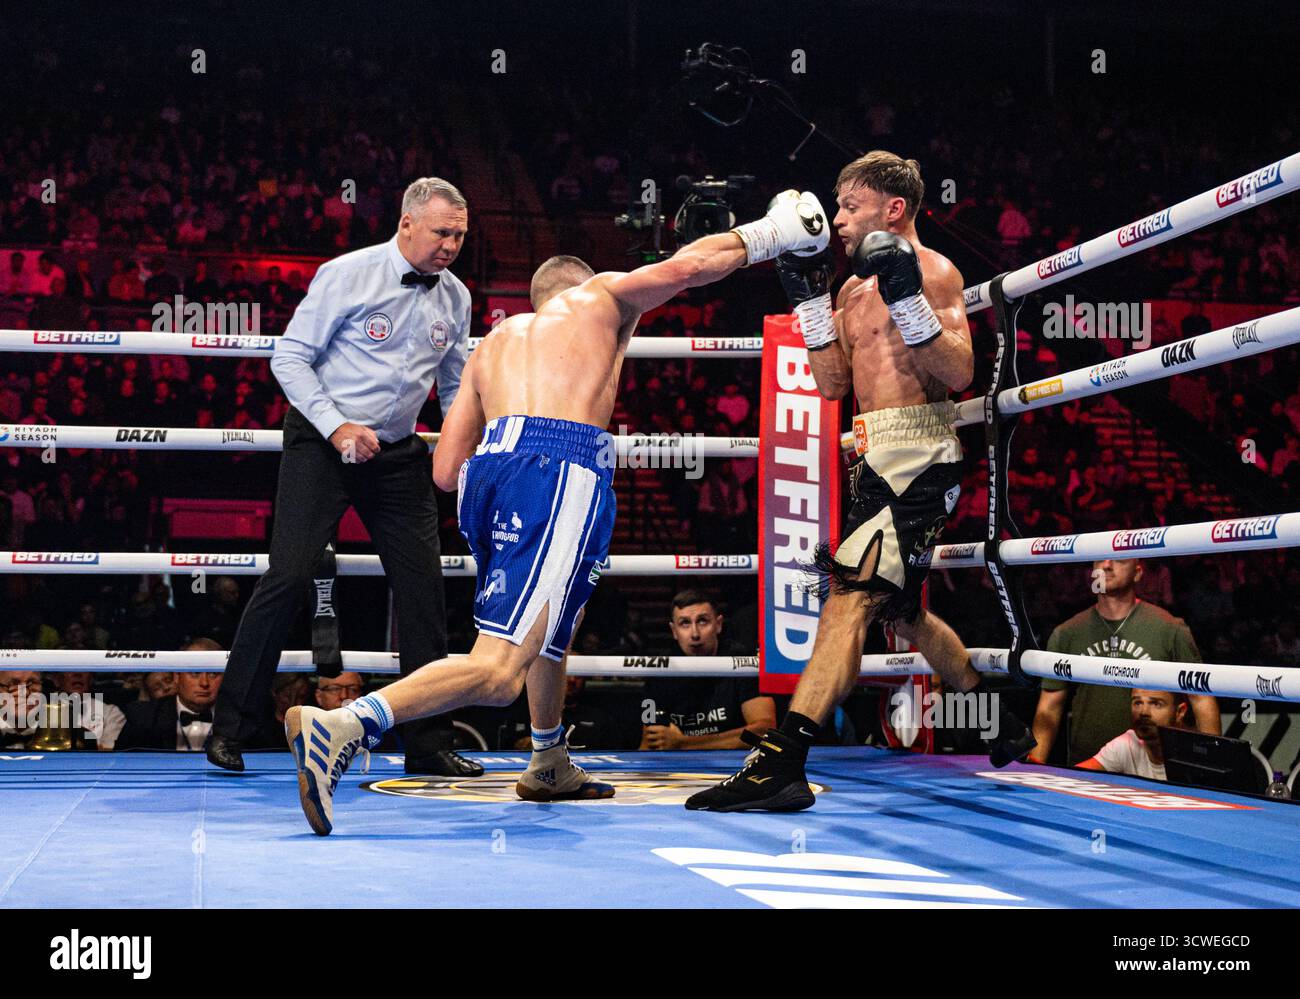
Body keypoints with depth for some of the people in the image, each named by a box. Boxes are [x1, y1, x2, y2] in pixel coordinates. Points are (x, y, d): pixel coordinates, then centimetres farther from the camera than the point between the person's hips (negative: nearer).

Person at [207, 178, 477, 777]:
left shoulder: (455, 297, 7)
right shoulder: (346, 276, -10)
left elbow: (457, 386, 17)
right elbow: (290, 357, -9)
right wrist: (338, 426, -19)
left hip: (397, 455, 5)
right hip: (321, 442, -5)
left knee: (422, 586, 0)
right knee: (289, 576, -12)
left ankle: (429, 744, 9)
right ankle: (231, 730, 1)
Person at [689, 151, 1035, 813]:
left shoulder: (933, 272, -5)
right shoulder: (854, 288, 19)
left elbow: (959, 373, -15)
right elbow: (833, 384, 13)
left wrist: (907, 299, -23)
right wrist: (809, 298, 9)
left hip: (917, 456, -10)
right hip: (877, 459, 10)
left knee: (850, 594, -21)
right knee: (901, 611, 21)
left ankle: (779, 764, -29)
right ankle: (1002, 726, 38)